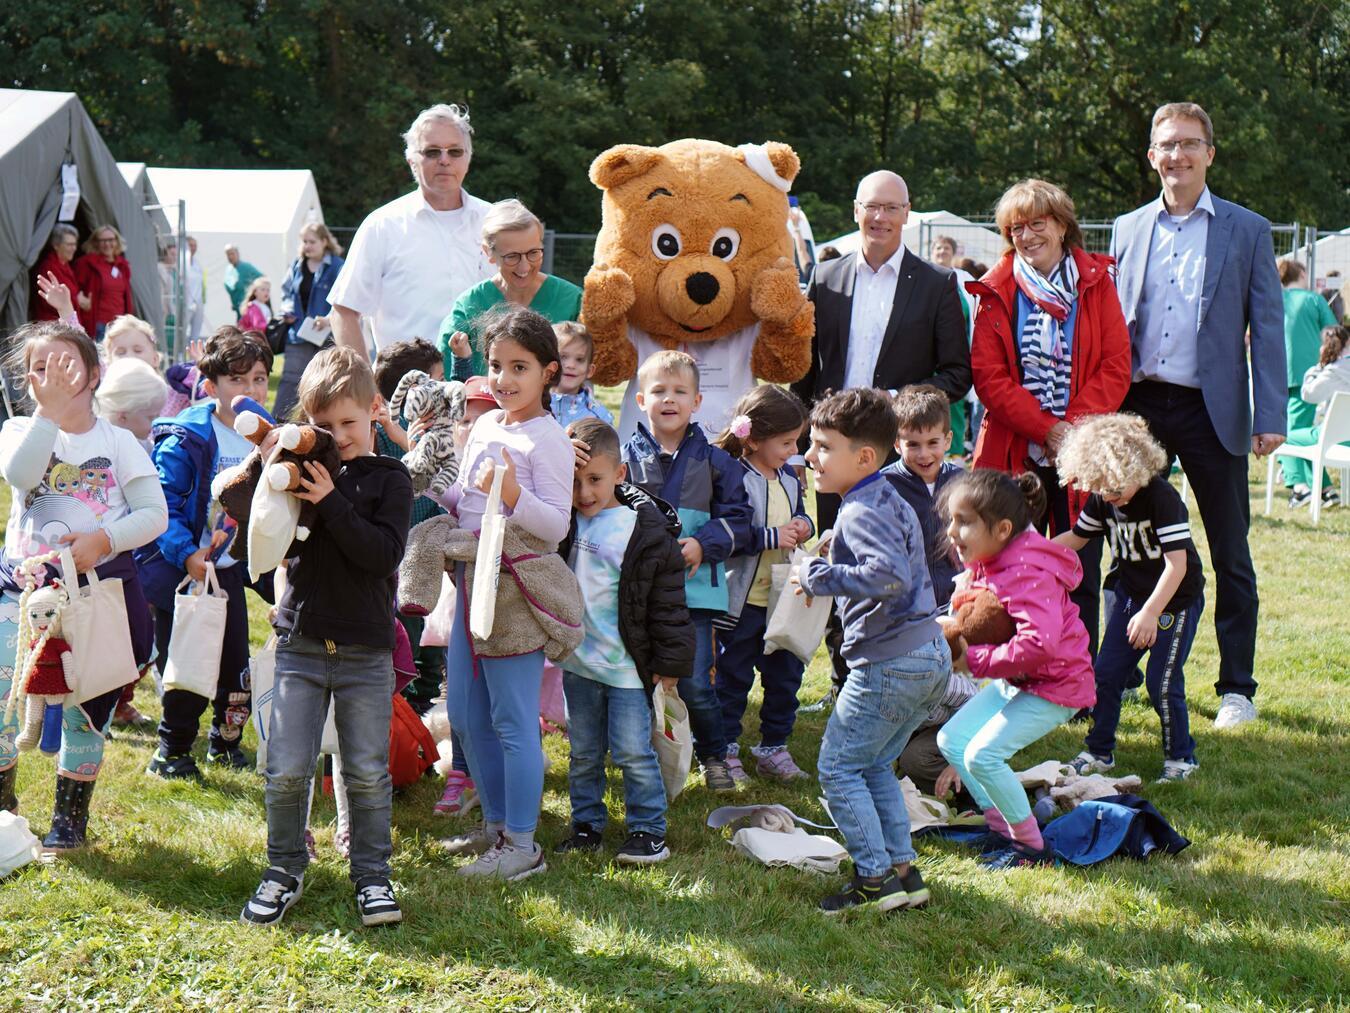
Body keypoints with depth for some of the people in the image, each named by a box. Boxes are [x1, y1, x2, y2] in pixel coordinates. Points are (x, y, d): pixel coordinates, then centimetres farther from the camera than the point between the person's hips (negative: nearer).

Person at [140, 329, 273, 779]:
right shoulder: (185, 439, -17)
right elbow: (163, 505, -20)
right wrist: (187, 554, -30)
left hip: (229, 569, 6)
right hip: (180, 569, -6)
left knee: (235, 661, 13)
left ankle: (226, 740, 32)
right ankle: (171, 751, 15)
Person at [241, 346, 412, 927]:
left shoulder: (389, 479, -1)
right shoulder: (303, 470, 5)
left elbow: (384, 554, -15)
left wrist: (332, 502, -22)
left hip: (366, 652, -2)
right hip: (301, 642, 2)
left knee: (368, 773, 6)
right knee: (287, 770, 1)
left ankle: (372, 876, 19)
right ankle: (285, 871, 18)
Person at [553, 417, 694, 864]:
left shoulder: (647, 531, -13)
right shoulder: (564, 522, 0)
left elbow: (667, 604, -9)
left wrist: (670, 662, -8)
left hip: (627, 664, -5)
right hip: (578, 660, 5)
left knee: (633, 752, 0)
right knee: (583, 752, 15)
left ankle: (648, 830, 13)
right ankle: (587, 825, 28)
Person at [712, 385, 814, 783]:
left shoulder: (789, 477, 8)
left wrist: (803, 526, 1)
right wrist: (773, 537, -24)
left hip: (782, 598, 7)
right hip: (742, 600, -7)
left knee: (785, 674, 13)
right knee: (733, 677, 5)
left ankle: (773, 748, 26)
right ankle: (724, 750, 17)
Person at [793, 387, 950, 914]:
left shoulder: (861, 513, -16)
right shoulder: (890, 501, 15)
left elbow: (891, 574, -32)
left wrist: (820, 575, -23)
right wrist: (839, 558, 20)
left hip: (889, 663, -10)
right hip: (931, 657, 10)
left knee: (838, 768, 2)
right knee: (874, 767, 20)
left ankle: (876, 878, 3)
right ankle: (904, 871, 20)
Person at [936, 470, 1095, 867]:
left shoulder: (1028, 574, -28)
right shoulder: (985, 565, 2)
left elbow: (1040, 643, -41)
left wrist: (978, 661, -30)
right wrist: (959, 635, 0)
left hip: (1054, 687, -10)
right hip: (1013, 681, 10)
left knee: (982, 755, -18)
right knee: (951, 740, 6)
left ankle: (1033, 848, -1)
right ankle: (1004, 830, 16)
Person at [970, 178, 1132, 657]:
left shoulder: (1096, 282, 6)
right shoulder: (996, 291, 5)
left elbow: (1116, 367, 0)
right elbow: (988, 376, -2)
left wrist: (1074, 428, -13)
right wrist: (1046, 429, -13)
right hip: (1015, 451, 0)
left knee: (1081, 576, 4)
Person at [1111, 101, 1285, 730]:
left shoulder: (1247, 231, 2)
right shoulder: (1128, 229, 10)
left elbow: (1267, 329, -1)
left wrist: (1271, 416, -10)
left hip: (1211, 411, -2)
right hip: (1138, 406, 3)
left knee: (1230, 556, 4)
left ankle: (1236, 688, 13)